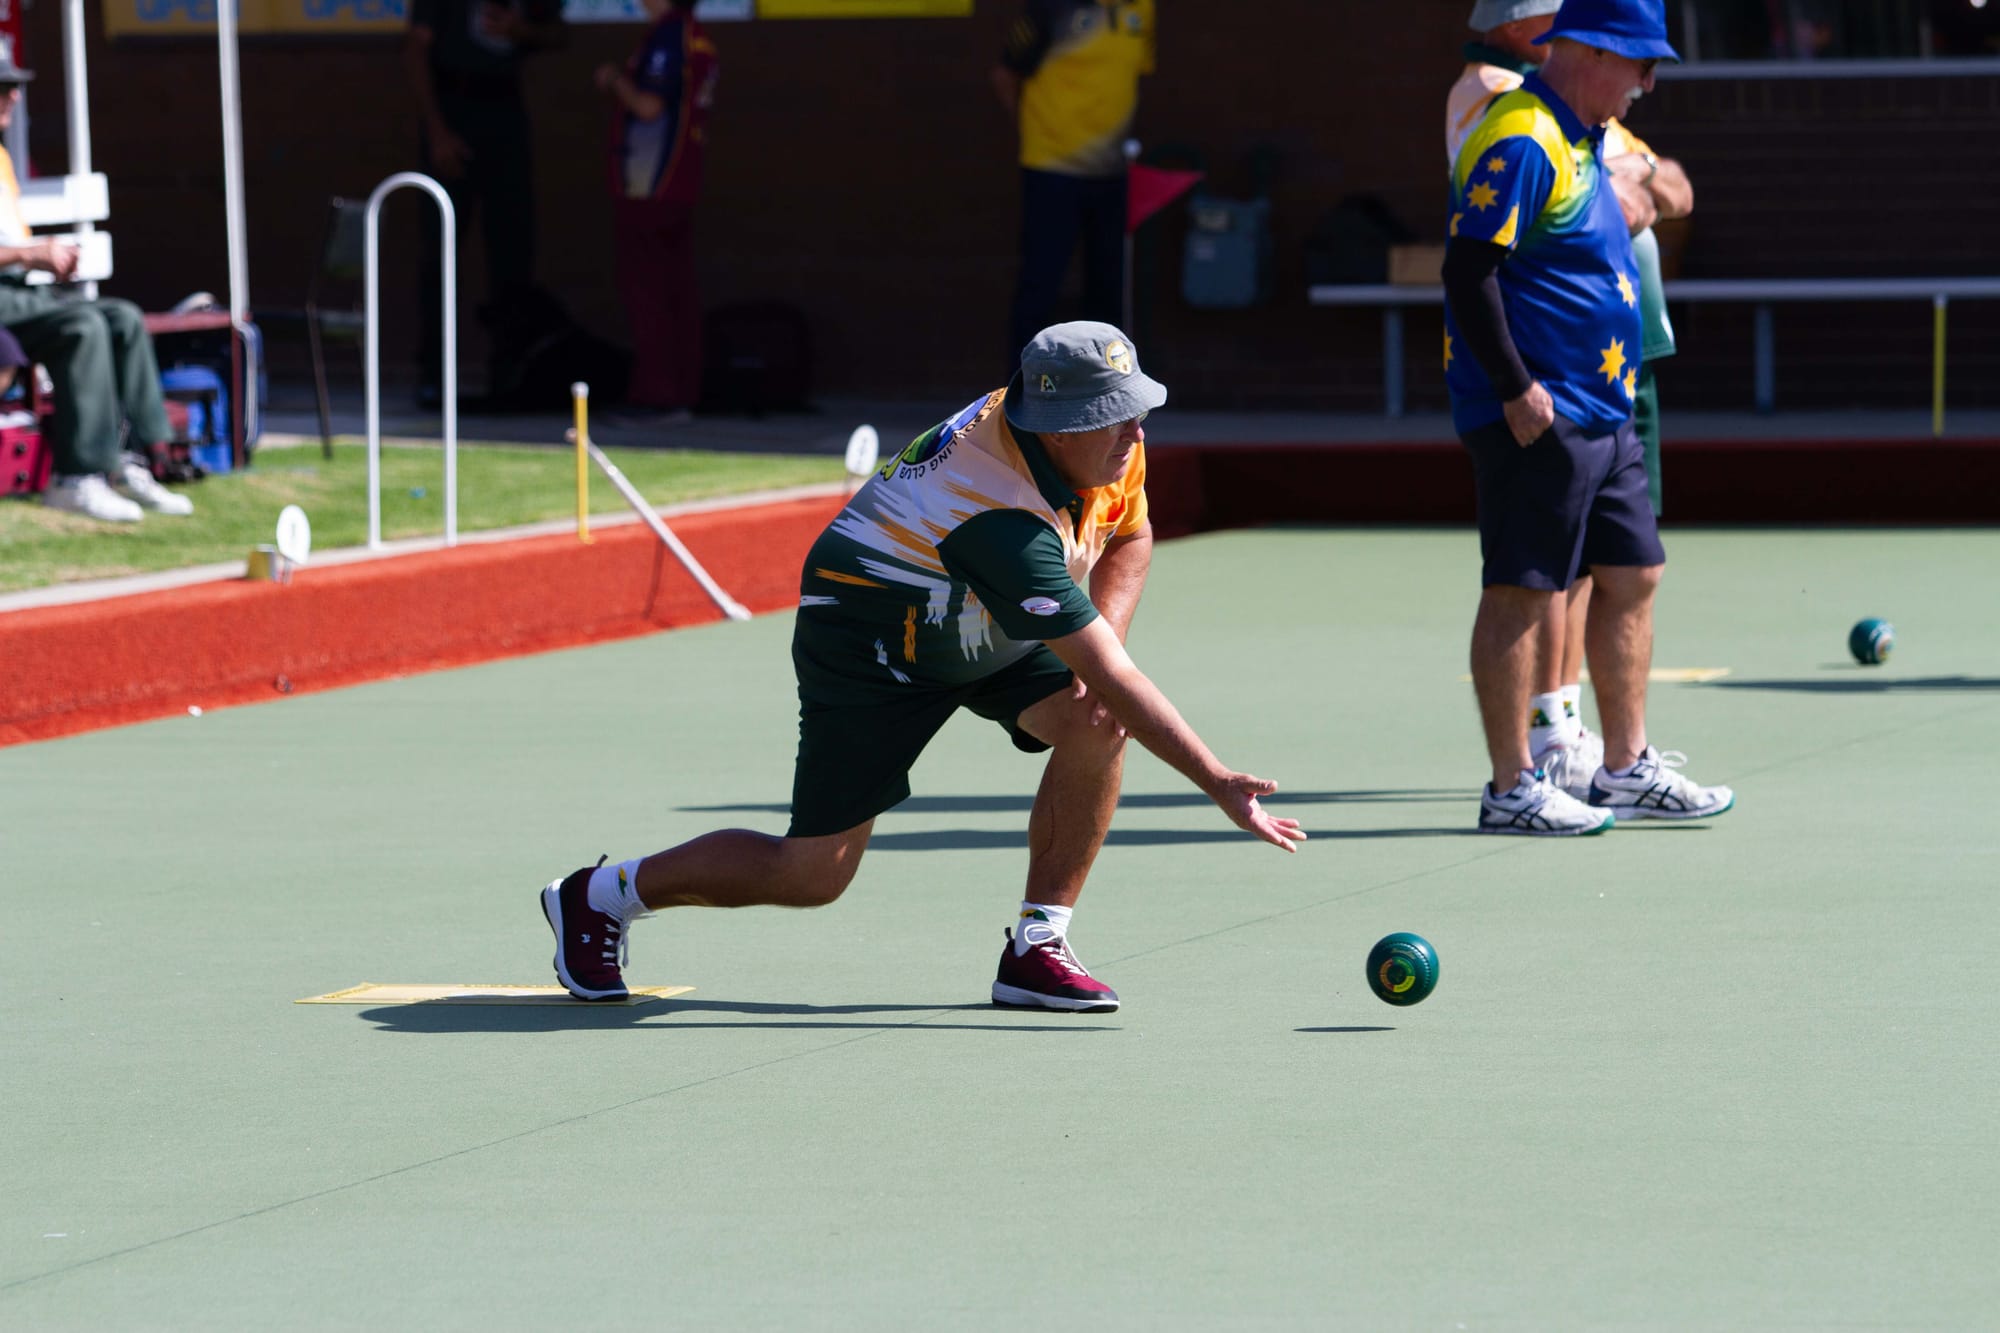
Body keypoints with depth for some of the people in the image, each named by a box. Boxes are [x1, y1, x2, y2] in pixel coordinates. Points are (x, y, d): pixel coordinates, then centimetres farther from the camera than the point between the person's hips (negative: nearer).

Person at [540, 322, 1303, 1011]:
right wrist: (1218, 784, -40)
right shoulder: (1003, 526, -40)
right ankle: (603, 896, 18)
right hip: (873, 635, -8)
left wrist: (1101, 643, -11)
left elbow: (1130, 540, 7)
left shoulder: (1114, 445, -15)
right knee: (813, 876, -6)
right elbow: (1115, 678, -41)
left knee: (1096, 724, -20)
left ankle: (1035, 951, -10)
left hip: (991, 631, 8)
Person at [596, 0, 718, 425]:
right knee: (677, 290, 10)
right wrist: (618, 86, 14)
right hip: (682, 187, 9)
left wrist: (617, 80, -4)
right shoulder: (697, 38, 14)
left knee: (644, 289, -6)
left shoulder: (667, 36, -15)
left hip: (647, 189, -9)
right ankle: (682, 393, 11)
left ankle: (656, 394, -7)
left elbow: (649, 106, -22)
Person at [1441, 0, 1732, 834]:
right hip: (1539, 416, -11)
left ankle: (1625, 770, 20)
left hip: (1602, 413, 11)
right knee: (1521, 592, -6)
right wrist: (1516, 389, -22)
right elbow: (1468, 271, -21)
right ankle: (1512, 788, -3)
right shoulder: (1521, 142, -16)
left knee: (1632, 576, 12)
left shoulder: (1582, 143, 17)